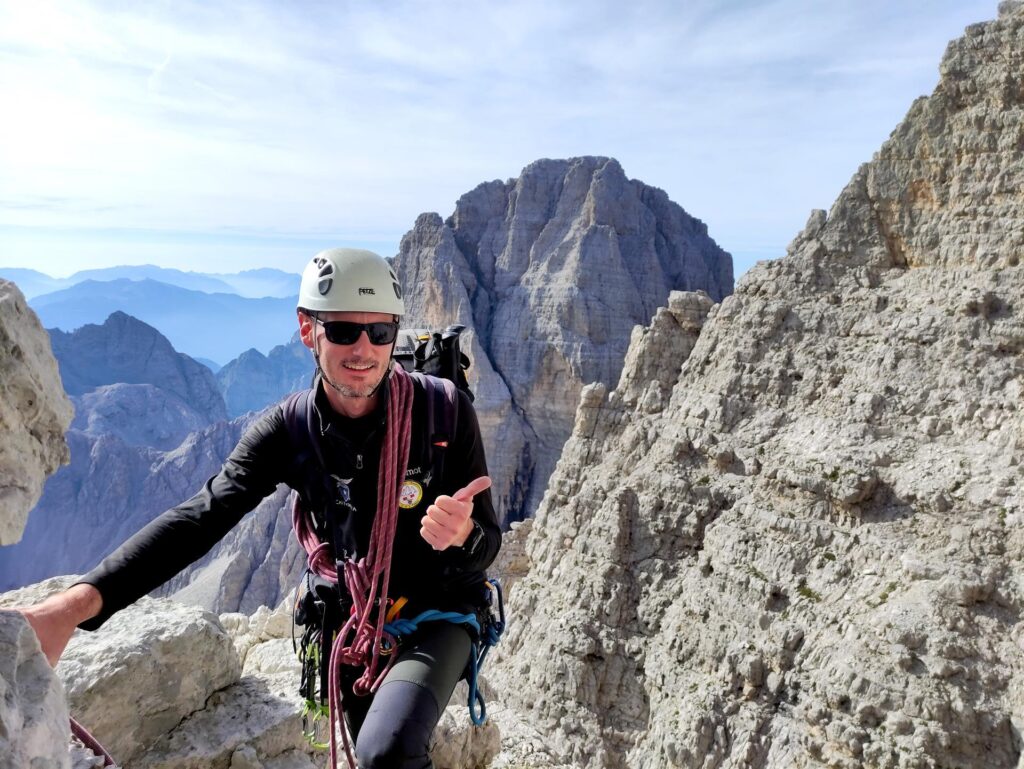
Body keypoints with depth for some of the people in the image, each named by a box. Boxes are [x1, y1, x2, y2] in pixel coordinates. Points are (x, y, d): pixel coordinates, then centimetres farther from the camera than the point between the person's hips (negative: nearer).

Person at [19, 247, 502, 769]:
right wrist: (77, 603, -37)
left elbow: (486, 543, -16)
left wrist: (461, 533, -41)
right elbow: (199, 519, -23)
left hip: (439, 612, -3)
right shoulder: (287, 431, -15)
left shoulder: (444, 410, -22)